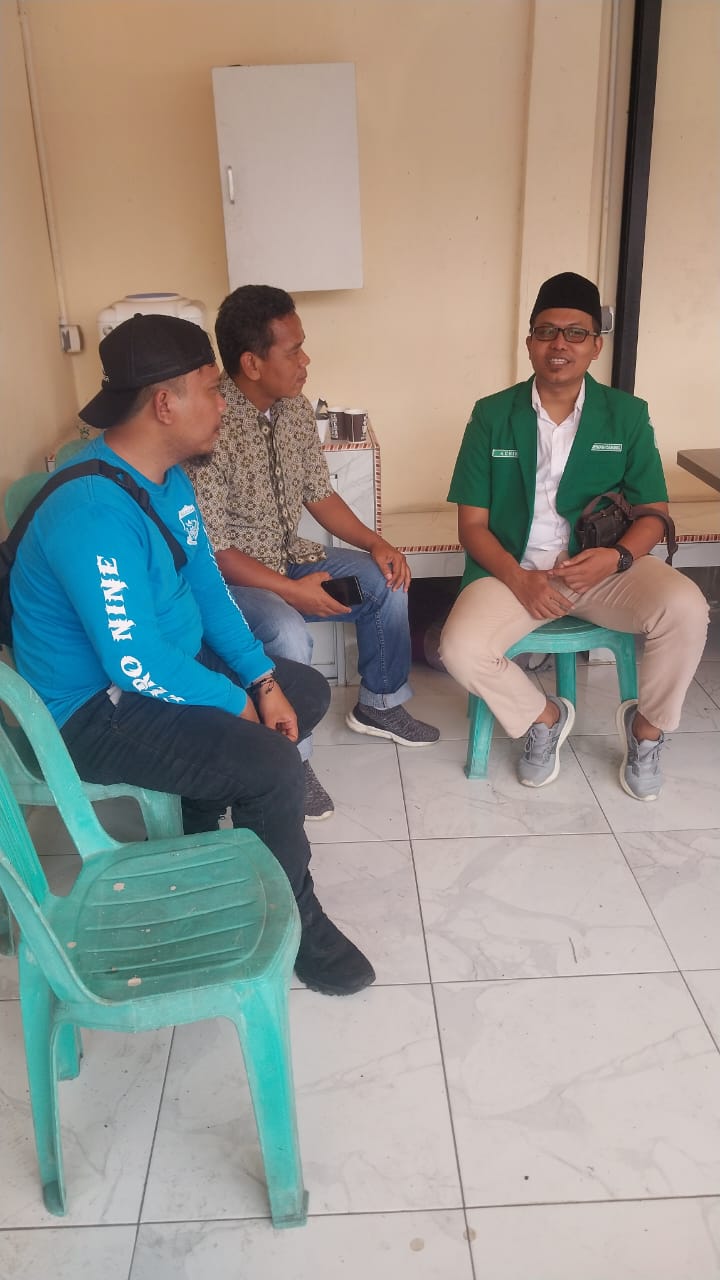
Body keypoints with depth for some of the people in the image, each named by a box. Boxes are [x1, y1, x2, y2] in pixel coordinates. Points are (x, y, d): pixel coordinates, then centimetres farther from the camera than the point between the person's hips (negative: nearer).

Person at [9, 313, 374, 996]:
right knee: (271, 765, -23)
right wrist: (236, 703, -14)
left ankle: (201, 829, 25)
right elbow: (138, 666, -30)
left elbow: (206, 585, 7)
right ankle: (293, 923, 4)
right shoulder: (94, 513, -31)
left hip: (161, 667, 10)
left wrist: (263, 679, -3)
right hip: (94, 710, -10)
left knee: (307, 691, 12)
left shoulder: (167, 475, 1)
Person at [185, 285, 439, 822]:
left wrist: (375, 542, -5)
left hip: (289, 555, 8)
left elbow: (320, 493, 9)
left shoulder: (295, 407, 0)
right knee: (289, 635, -34)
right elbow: (210, 549, -25)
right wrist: (290, 590, -27)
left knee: (387, 580, -2)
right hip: (230, 575, -8)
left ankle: (379, 704, 20)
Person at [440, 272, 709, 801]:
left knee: (685, 607, -28)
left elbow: (653, 513, 4)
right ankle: (545, 715, 6)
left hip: (601, 565, 1)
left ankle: (647, 726, 3)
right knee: (461, 649, -27)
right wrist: (519, 579, -19)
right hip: (514, 568, 0)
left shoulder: (627, 414, 2)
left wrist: (617, 557, -19)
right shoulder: (492, 415, 0)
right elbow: (472, 524, -2)